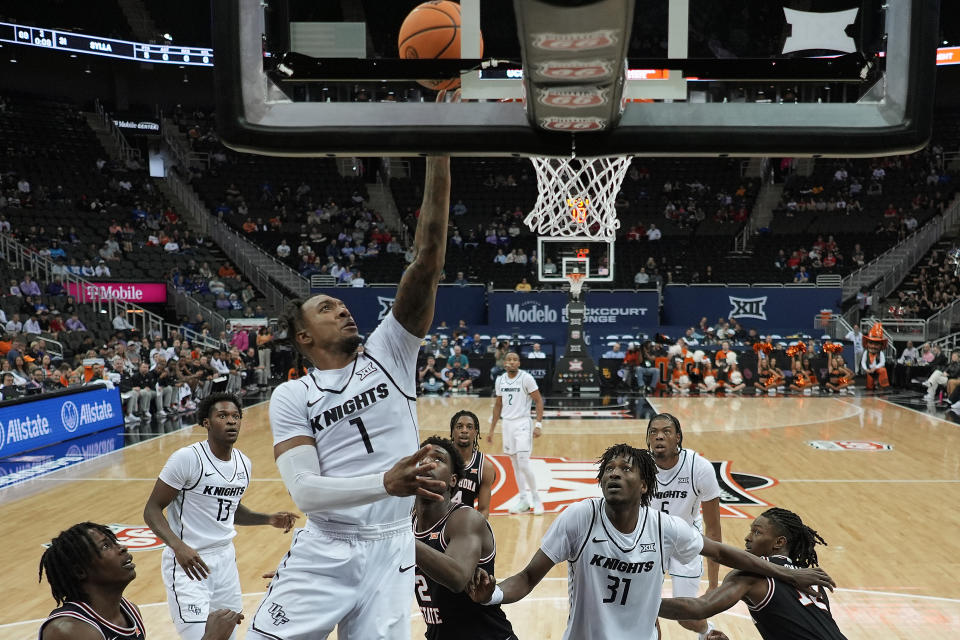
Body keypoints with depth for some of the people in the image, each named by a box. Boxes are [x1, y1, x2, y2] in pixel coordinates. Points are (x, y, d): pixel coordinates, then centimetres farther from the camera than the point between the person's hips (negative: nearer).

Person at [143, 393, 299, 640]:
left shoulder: (243, 463, 4)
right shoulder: (187, 458, -16)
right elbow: (151, 510, -14)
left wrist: (268, 519, 4)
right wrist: (178, 546, -29)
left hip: (225, 558, 7)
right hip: (188, 562, -6)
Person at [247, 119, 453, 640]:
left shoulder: (389, 352, 2)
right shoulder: (291, 398, -1)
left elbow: (427, 261, -9)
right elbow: (304, 490, -15)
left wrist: (438, 156, -16)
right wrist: (386, 482, -34)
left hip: (390, 551, 1)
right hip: (323, 552, -1)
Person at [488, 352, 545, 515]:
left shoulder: (526, 378, -10)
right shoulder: (500, 380, 6)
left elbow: (538, 401, -8)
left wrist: (539, 424, -17)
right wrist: (491, 430, 14)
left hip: (522, 424, -5)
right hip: (507, 424, 5)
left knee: (524, 464, -11)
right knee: (515, 465, 9)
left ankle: (536, 498, 7)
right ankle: (523, 501, 18)